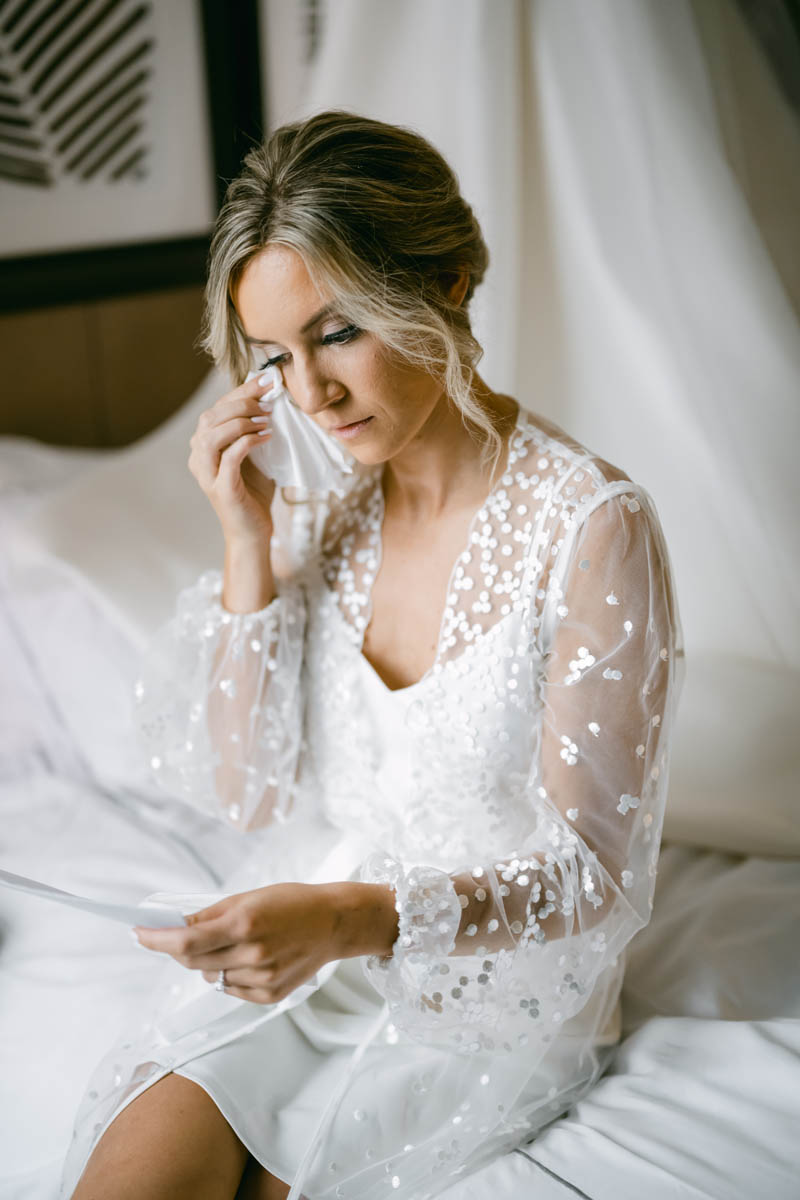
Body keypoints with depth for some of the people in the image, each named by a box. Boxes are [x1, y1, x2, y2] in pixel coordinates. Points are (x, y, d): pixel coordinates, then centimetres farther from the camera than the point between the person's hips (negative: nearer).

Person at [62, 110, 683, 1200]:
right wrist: (251, 548, -11)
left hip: (498, 985, -3)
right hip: (300, 950, 4)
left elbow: (588, 873, -17)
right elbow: (252, 794, -1)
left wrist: (358, 917, -33)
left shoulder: (592, 526, -19)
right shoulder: (321, 498, -2)